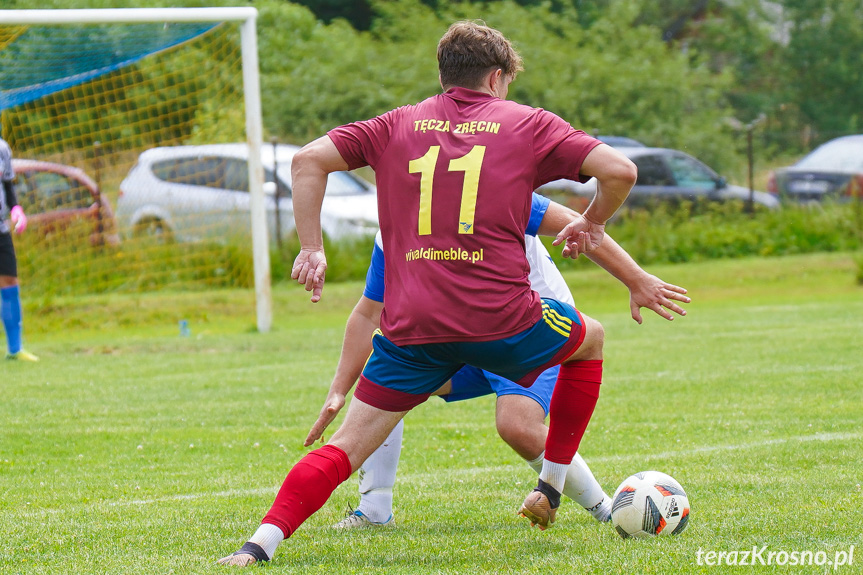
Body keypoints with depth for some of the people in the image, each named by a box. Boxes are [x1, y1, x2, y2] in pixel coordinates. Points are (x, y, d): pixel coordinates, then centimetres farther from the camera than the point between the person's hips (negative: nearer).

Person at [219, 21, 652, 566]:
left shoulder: (398, 126, 15)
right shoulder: (528, 124, 10)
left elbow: (308, 160, 6)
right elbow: (619, 169, 1)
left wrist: (311, 249, 9)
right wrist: (592, 224, 18)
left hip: (411, 326, 2)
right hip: (501, 319, -2)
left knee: (349, 444, 7)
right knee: (591, 339, 29)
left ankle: (262, 541, -14)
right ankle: (550, 489, 30)